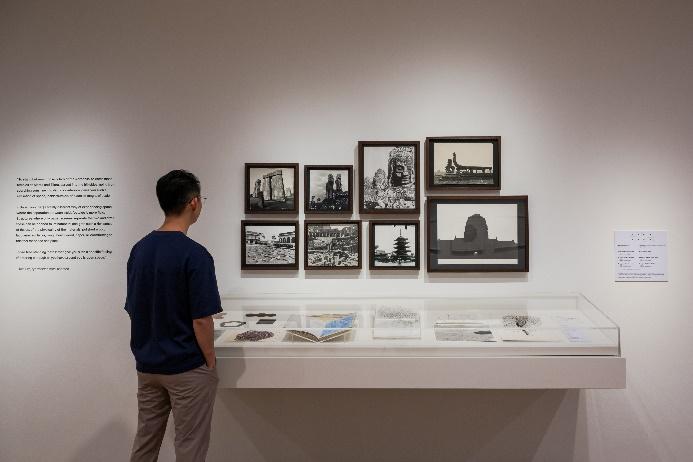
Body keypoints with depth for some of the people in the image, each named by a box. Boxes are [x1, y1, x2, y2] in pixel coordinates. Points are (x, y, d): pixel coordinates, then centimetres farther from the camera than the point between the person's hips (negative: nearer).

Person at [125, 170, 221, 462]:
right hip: (187, 369, -7)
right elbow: (201, 320, -20)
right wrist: (211, 362, -7)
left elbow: (133, 310, 9)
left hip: (147, 366, 7)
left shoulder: (139, 249, 2)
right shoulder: (194, 254, -20)